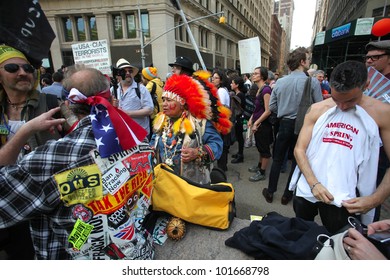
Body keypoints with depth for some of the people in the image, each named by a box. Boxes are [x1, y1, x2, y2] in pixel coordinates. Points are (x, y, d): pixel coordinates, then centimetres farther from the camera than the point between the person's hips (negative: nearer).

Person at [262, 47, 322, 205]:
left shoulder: (280, 82, -4)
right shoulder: (312, 82, -12)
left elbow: (272, 106, 0)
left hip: (285, 124, 2)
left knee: (277, 159, 15)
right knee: (297, 161, 13)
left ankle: (270, 192, 24)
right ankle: (287, 195, 24)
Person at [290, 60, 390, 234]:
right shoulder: (317, 109, -1)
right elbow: (299, 149, -3)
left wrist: (375, 199, -14)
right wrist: (314, 183, -14)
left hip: (342, 200, -2)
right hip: (306, 190, 3)